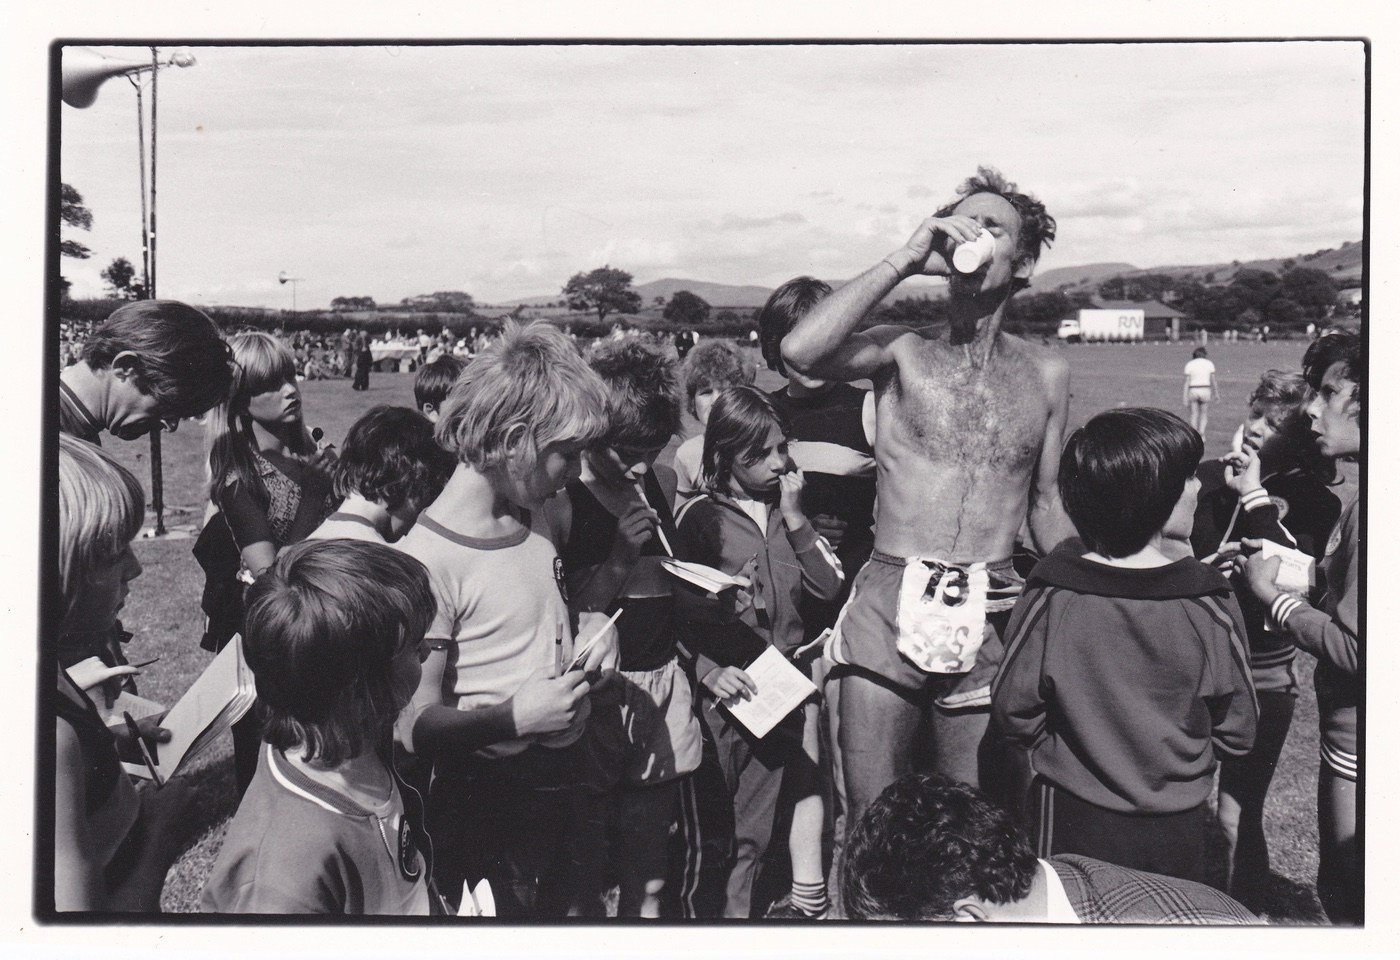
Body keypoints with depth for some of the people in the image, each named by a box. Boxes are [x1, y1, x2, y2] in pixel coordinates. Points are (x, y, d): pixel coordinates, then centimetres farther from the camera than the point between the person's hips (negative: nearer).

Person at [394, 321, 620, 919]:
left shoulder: (533, 517, 4)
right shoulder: (426, 559, -21)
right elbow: (413, 726, -20)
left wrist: (588, 626, 4)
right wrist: (512, 717, -31)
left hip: (565, 776, 8)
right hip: (488, 804, -8)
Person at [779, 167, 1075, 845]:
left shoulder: (1046, 374, 11)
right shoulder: (903, 352, 2)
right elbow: (800, 352, -18)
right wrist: (905, 259, -13)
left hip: (991, 626, 2)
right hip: (888, 610, -2)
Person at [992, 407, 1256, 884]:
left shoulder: (1050, 593, -15)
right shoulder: (1207, 601, -16)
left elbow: (1013, 709, -8)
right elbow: (1237, 732, -7)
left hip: (1071, 820, 0)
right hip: (1176, 833, 0)